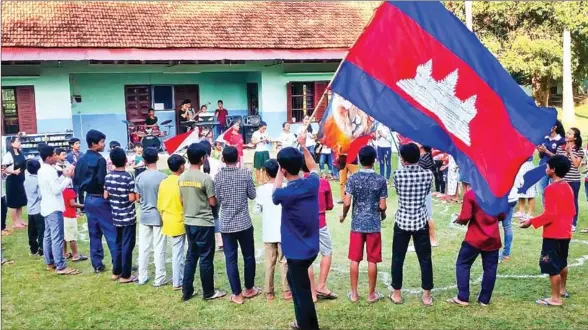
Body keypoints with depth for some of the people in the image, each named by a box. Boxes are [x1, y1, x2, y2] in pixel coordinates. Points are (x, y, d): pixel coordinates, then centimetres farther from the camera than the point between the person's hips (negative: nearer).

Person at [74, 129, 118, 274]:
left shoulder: (81, 160, 9)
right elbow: (102, 182, -22)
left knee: (94, 233, 12)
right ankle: (118, 264, -2)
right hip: (100, 200, -8)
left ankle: (97, 264, 16)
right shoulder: (99, 160, -17)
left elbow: (76, 181, 11)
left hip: (88, 199, 8)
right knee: (111, 232, -3)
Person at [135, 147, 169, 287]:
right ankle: (160, 279, 8)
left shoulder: (139, 177, -2)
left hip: (144, 216, 4)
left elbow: (137, 198, 5)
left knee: (143, 248, 11)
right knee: (159, 249, 3)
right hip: (159, 216, -4)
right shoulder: (162, 177, -14)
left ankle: (142, 277, 19)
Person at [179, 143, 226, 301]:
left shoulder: (182, 177, 2)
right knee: (206, 258, 4)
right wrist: (214, 197, 7)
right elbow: (213, 202, -13)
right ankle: (208, 292, 14)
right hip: (204, 223, -6)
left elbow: (181, 200, 11)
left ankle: (186, 292, 20)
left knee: (191, 256, 15)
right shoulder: (205, 178, -17)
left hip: (189, 222, 6)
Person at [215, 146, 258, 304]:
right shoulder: (245, 173, -7)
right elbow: (252, 195, 1)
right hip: (244, 222, -1)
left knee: (230, 259, 6)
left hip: (226, 224, 1)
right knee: (249, 256, 14)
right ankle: (249, 289, 26)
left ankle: (237, 294, 9)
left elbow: (217, 200, 3)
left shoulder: (218, 176, -3)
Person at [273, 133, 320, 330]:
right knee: (294, 279, 28)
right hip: (311, 247, 8)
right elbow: (313, 167, 18)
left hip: (297, 251, -8)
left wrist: (280, 170, 8)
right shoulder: (312, 183, -8)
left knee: (303, 292, 5)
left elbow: (275, 194, 3)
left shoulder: (285, 194, -24)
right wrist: (303, 146, 20)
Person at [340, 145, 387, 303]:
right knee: (372, 261, 7)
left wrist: (343, 215, 10)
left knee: (354, 259, 8)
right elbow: (382, 206, -6)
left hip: (357, 224, 1)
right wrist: (383, 215, 16)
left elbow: (347, 203, -9)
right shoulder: (380, 180, -7)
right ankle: (371, 294, 15)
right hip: (374, 224, -1)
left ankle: (354, 293, 14)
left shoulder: (353, 179, -6)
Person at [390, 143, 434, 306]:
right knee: (425, 259, 10)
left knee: (398, 259, 10)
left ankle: (396, 294, 17)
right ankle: (427, 295, 16)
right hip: (421, 222, 1)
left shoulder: (398, 174, -9)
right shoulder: (428, 174, -6)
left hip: (402, 221, -1)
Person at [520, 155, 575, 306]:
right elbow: (572, 211, 13)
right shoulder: (568, 187, 7)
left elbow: (550, 214, -23)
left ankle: (556, 298, 4)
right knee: (562, 263, 23)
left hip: (553, 234, -9)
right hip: (565, 233, 9)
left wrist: (531, 222, -18)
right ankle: (562, 290, 37)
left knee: (552, 266, -1)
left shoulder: (551, 189, -19)